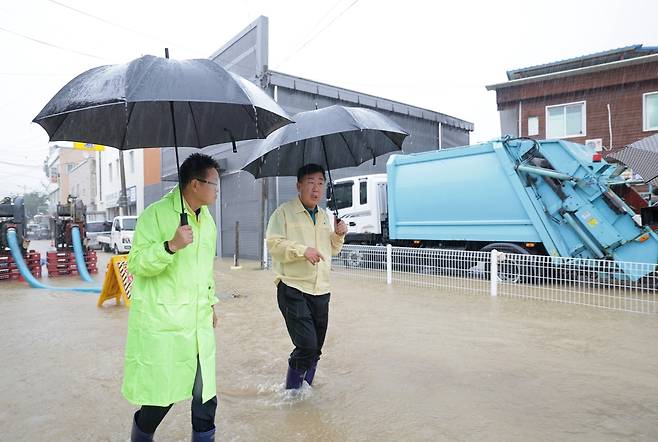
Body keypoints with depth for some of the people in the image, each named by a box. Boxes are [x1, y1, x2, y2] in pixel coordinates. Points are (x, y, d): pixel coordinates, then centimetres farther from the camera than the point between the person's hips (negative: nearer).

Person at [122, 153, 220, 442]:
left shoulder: (207, 219, 13)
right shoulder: (156, 214, -11)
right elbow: (135, 264, -14)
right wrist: (171, 246, -28)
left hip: (199, 324, 6)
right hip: (160, 325, -6)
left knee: (206, 399, 9)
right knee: (159, 398, 5)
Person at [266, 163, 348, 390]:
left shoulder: (325, 216, 17)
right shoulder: (284, 212, -3)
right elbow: (273, 243, -13)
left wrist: (338, 235, 5)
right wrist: (303, 250, -22)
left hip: (321, 291, 7)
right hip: (293, 289, -6)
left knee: (315, 350, 13)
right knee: (307, 345, -13)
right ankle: (291, 392, 11)